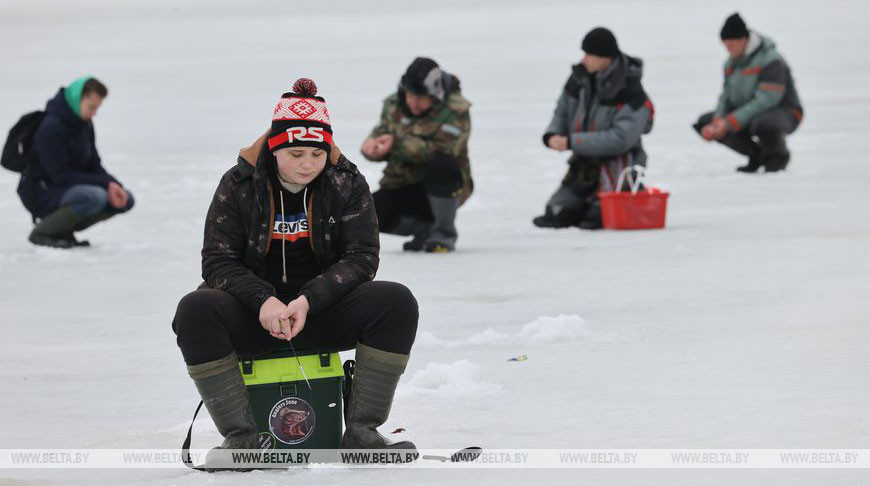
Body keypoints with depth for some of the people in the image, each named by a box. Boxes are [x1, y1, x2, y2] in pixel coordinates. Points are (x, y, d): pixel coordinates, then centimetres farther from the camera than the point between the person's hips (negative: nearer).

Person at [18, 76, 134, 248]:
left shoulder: (84, 124, 7)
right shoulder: (51, 127, -21)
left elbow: (94, 166, 11)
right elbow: (60, 176, -24)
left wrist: (112, 184, -10)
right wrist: (105, 183, -22)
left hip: (67, 189, 9)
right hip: (42, 193, -9)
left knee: (125, 199, -1)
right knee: (95, 197, -34)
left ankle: (63, 230, 4)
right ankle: (42, 232, -15)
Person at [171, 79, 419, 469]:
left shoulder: (348, 184, -2)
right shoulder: (238, 184, -5)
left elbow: (361, 258, -8)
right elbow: (218, 261, -7)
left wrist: (309, 301, -24)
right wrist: (264, 301, -26)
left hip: (324, 312, 1)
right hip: (255, 315, -1)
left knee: (396, 302, -26)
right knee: (195, 310, -31)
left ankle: (360, 432, -20)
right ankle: (241, 437, -26)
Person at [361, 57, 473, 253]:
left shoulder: (455, 110, -16)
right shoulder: (394, 105, 2)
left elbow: (442, 150, -28)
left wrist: (397, 143, -32)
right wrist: (372, 145, -22)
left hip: (444, 187, -5)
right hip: (401, 185, 5)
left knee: (441, 165, -39)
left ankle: (445, 234, -19)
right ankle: (424, 227, 9)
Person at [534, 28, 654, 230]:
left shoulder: (632, 95, -18)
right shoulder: (579, 78, 1)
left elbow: (620, 139, -25)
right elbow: (562, 112, 14)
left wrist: (572, 142, -28)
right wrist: (553, 135, -11)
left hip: (616, 164, -6)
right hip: (584, 164, 6)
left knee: (597, 218, -20)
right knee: (556, 215, -1)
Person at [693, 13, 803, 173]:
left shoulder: (771, 60, -21)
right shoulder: (731, 62, 5)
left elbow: (766, 100, -28)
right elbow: (726, 97, 3)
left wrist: (731, 122, -30)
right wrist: (718, 122, -19)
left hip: (783, 113, -8)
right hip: (749, 113, 8)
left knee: (763, 125, -43)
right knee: (704, 123, -3)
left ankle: (779, 155, -6)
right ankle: (757, 154, 6)